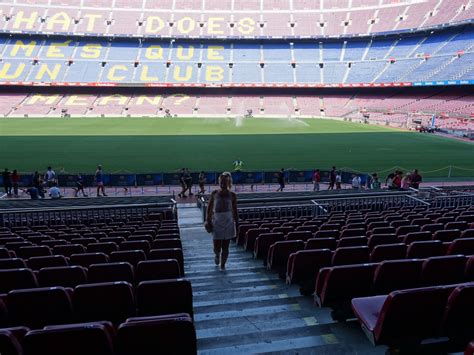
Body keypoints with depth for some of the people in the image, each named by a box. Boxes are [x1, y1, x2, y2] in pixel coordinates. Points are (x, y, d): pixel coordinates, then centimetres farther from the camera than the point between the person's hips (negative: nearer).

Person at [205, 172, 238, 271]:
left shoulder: (232, 195, -2)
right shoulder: (214, 193, -1)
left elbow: (235, 211, 3)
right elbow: (209, 208, 6)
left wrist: (237, 224, 3)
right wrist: (208, 221, -1)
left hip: (228, 223, 0)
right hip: (217, 222, 0)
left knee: (225, 247, 4)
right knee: (217, 247, 2)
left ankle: (223, 264, 24)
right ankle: (217, 255, 38)